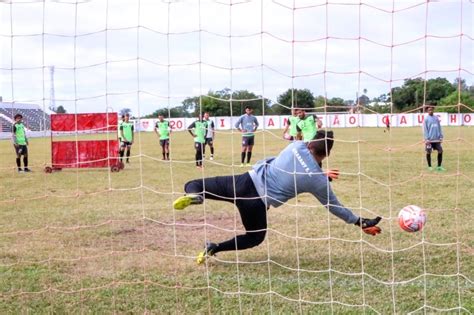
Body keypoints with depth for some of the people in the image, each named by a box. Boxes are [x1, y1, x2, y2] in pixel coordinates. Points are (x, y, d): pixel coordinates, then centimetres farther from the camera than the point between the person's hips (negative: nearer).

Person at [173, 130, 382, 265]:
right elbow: (333, 206, 10)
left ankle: (194, 194, -23)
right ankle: (213, 249, 9)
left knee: (192, 186, 16)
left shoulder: (297, 146, 2)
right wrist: (359, 222, 22)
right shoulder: (318, 180, -4)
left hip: (247, 180, 2)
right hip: (257, 202, -2)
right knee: (256, 237, 29)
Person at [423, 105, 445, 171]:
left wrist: (441, 136, 6)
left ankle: (439, 166, 10)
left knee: (440, 151, 1)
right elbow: (425, 129, -6)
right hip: (429, 139, -4)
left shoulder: (436, 118, 11)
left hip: (437, 139, 4)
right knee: (428, 152, 1)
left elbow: (439, 128, 14)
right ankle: (429, 166, 13)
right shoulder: (426, 119, -2)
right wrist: (426, 139, -13)